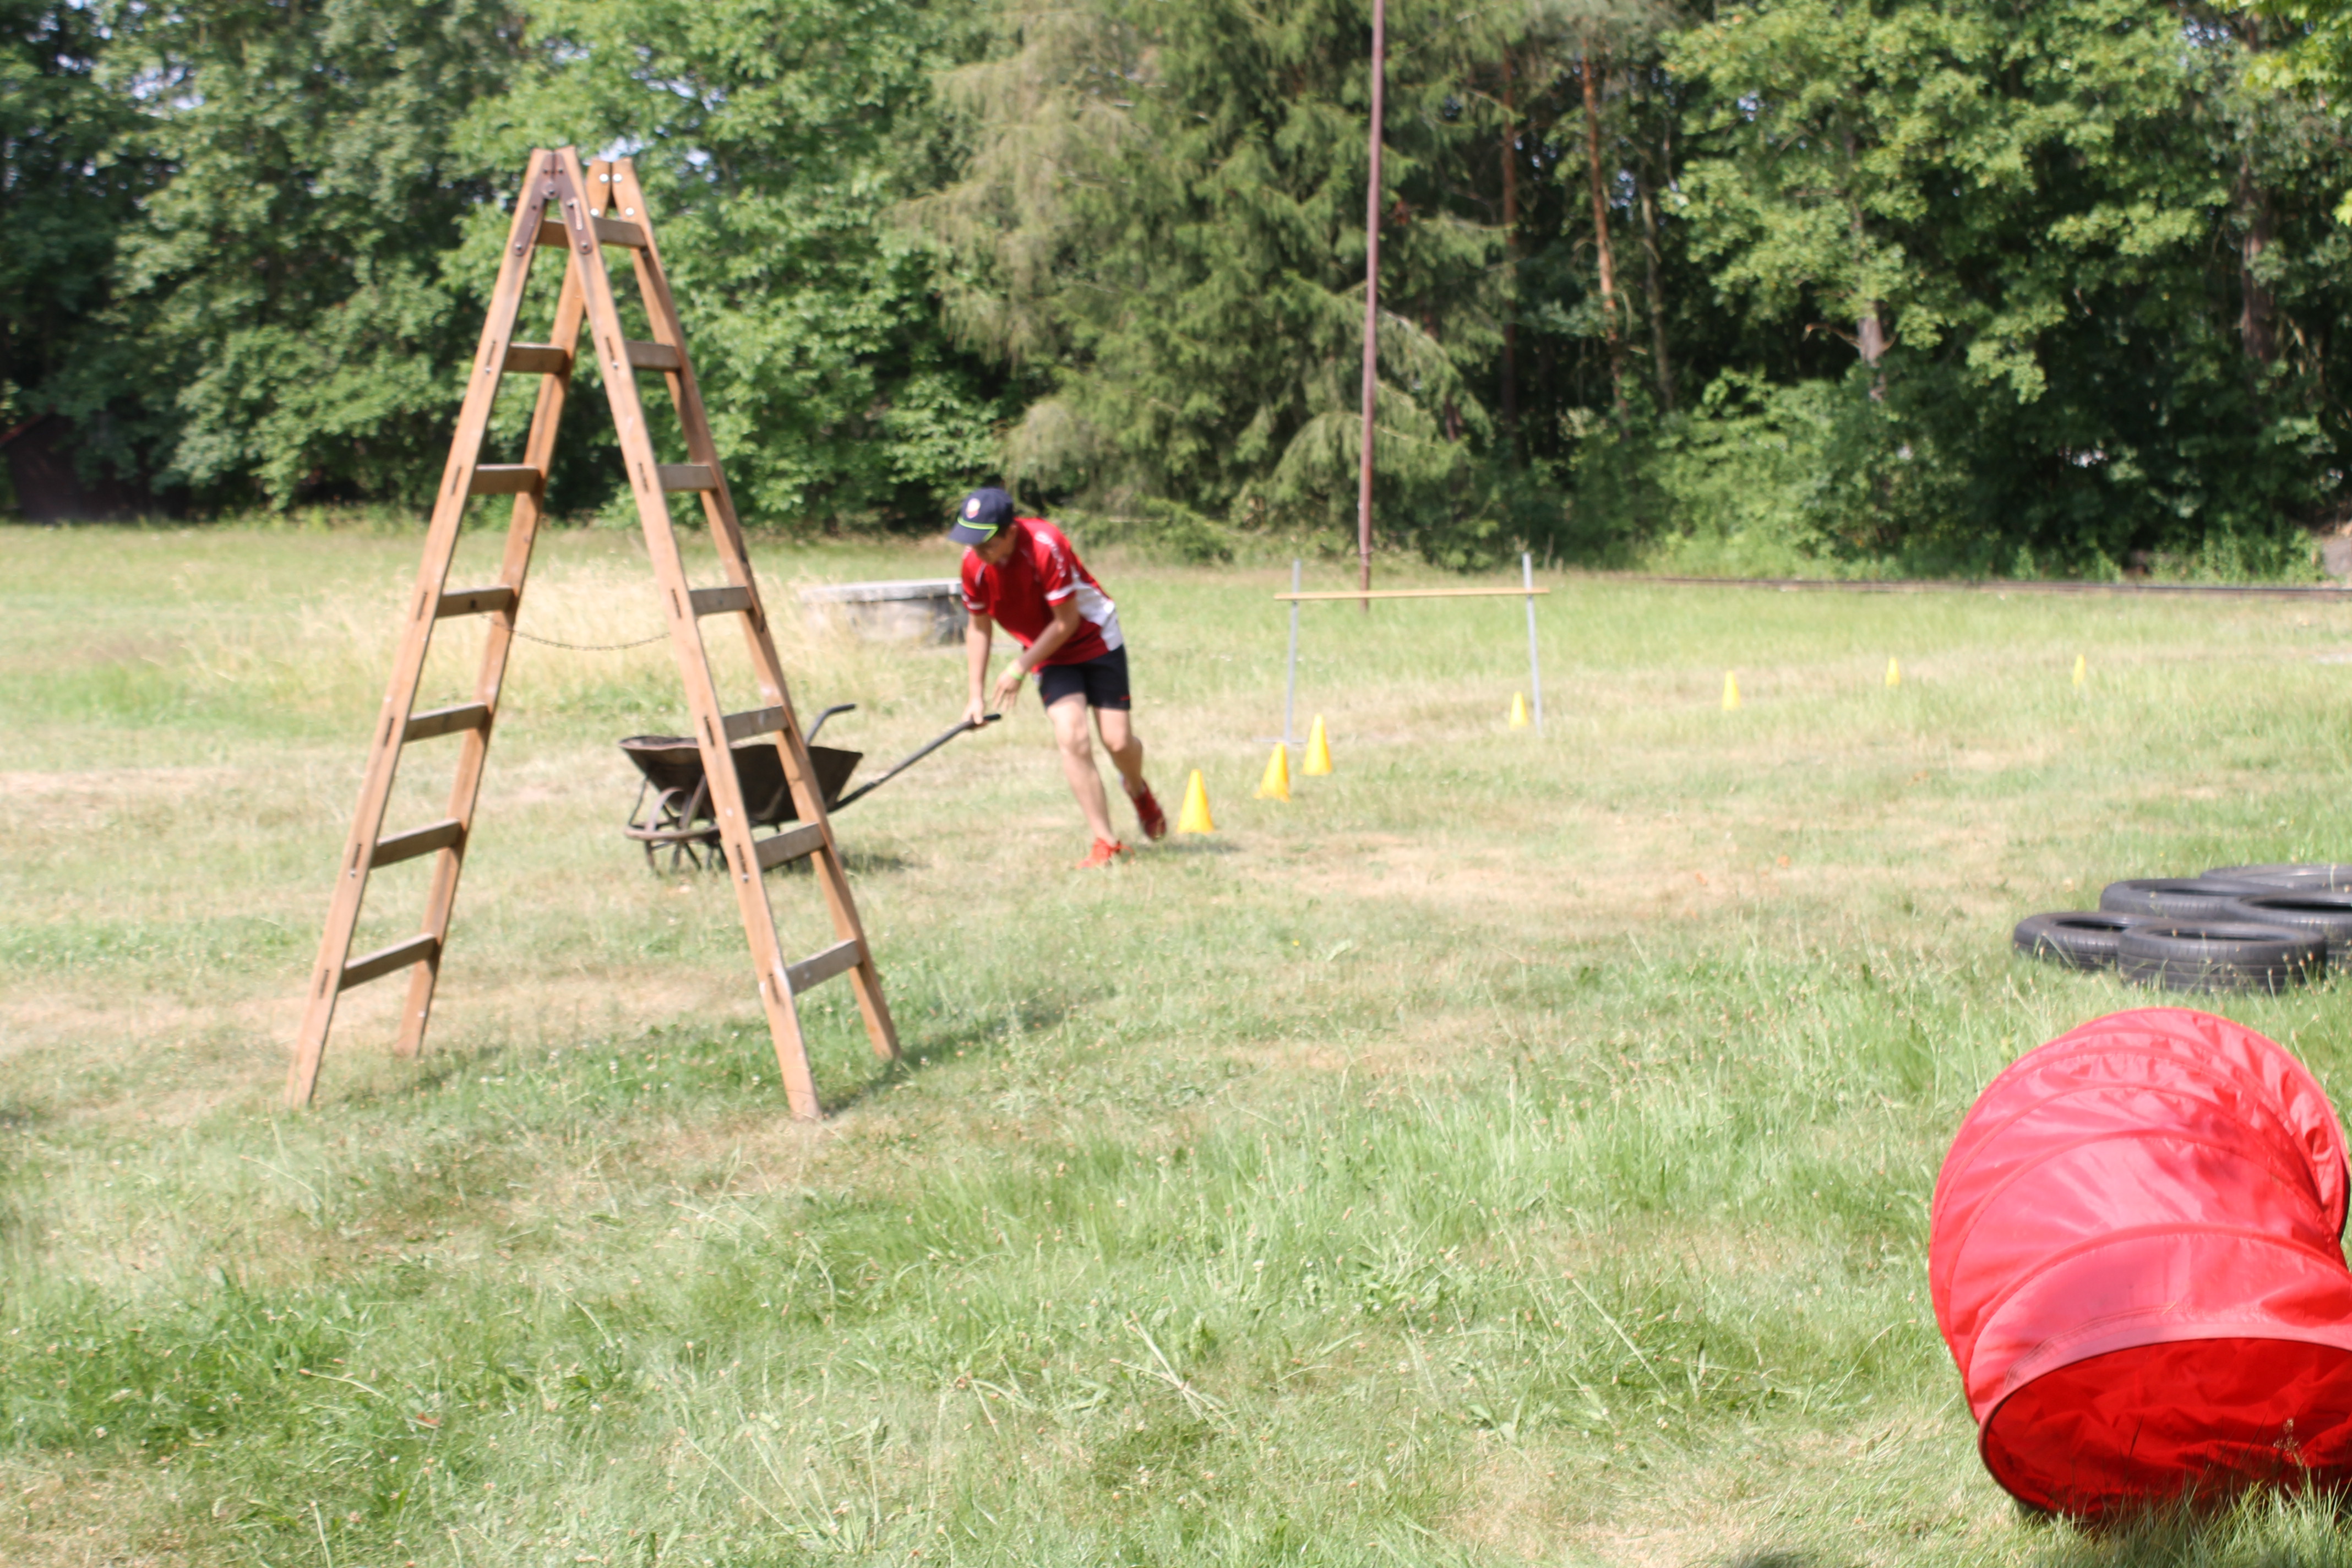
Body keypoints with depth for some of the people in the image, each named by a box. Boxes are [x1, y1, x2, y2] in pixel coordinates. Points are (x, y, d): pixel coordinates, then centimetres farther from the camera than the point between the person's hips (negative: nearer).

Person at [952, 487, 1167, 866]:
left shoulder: (1046, 546, -31)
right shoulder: (974, 563, -16)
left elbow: (1066, 622, -23)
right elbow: (979, 627, 1)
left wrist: (1019, 669, -19)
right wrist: (977, 695, -2)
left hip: (1097, 641, -3)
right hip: (1051, 657, 3)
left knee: (1118, 742, -4)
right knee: (1071, 738, -17)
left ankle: (1139, 791, 34)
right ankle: (1107, 843, -11)